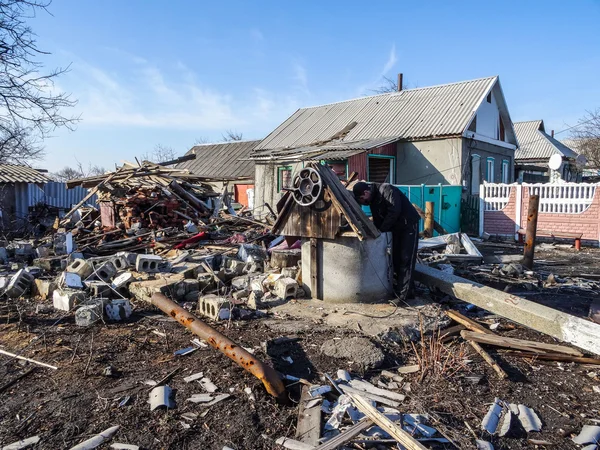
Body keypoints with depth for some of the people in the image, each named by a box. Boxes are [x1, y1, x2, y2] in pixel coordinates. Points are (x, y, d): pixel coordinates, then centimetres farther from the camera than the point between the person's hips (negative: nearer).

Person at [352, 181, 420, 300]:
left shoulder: (386, 189, -21)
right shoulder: (373, 200, 7)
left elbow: (394, 211, -27)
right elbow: (377, 219, 13)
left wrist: (382, 229, -21)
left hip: (409, 225, -9)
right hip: (396, 227, 9)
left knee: (406, 259, -12)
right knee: (396, 258, 8)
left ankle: (403, 294, -14)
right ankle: (400, 289, 16)